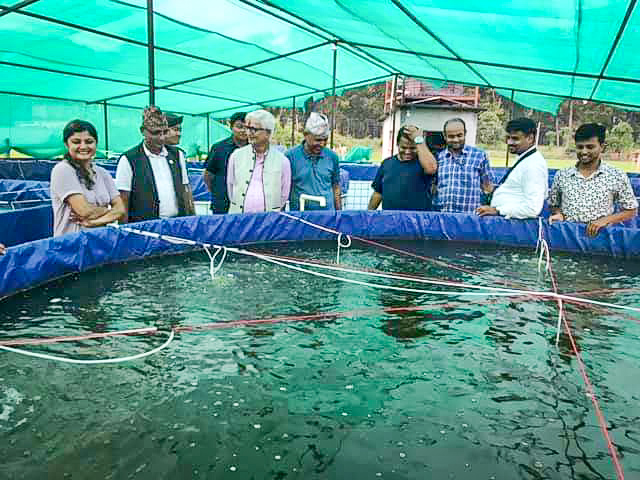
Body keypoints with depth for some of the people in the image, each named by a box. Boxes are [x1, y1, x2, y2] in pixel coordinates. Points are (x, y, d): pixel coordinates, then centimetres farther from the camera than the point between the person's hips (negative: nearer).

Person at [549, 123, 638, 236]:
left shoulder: (617, 177, 3)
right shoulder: (561, 176, 8)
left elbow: (631, 210, 8)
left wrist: (605, 220, -6)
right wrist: (559, 214, -1)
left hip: (600, 236, -1)